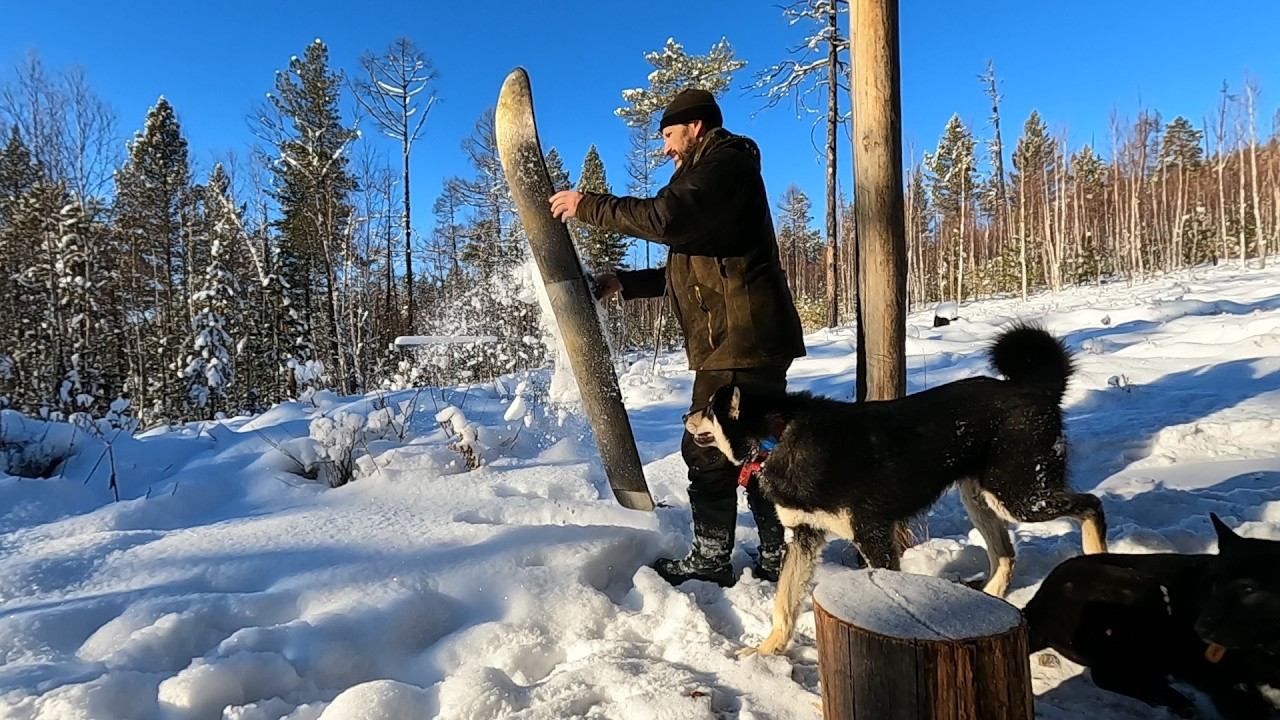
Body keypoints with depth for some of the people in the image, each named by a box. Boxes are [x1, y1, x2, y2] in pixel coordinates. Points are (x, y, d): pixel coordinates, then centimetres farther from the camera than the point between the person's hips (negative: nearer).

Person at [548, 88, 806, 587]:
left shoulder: (724, 161, -5)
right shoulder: (718, 171, 27)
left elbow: (665, 218, -23)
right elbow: (691, 271, 27)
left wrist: (587, 206, -13)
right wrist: (623, 283, 21)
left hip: (739, 340, -11)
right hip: (752, 340, 11)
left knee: (707, 449, -4)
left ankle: (710, 561, 6)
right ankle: (778, 555, 22)